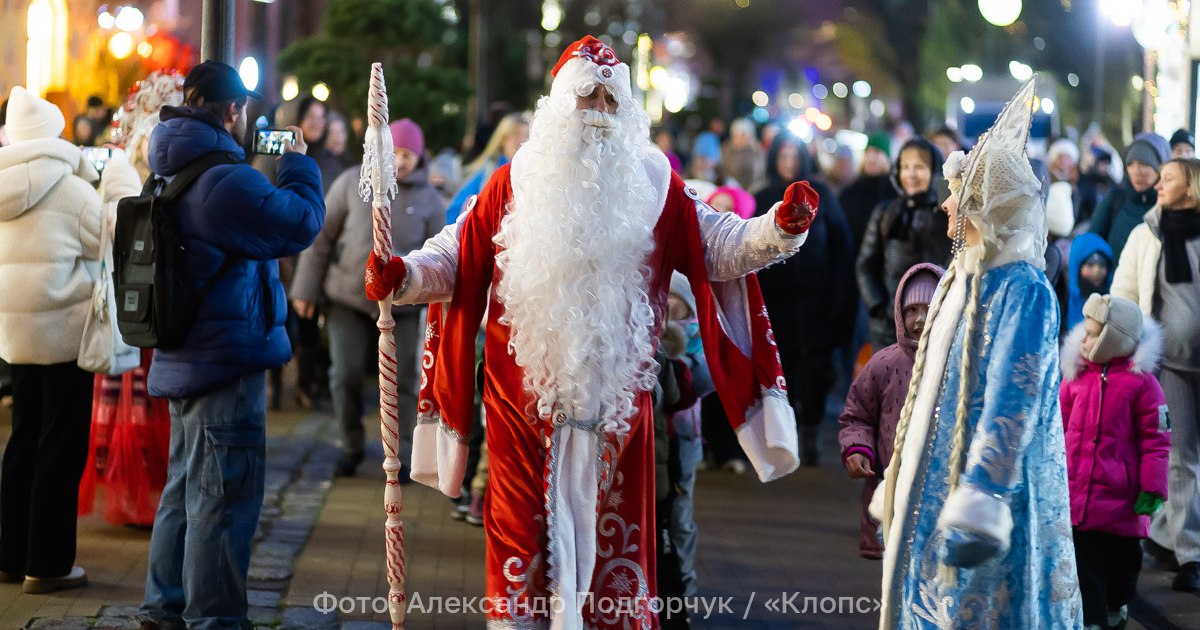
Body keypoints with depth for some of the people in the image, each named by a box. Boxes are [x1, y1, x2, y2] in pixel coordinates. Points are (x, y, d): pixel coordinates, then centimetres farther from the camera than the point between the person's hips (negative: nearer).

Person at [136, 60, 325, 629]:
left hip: (184, 360, 10)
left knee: (186, 486, 21)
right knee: (225, 495, -2)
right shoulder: (227, 181, -22)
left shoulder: (172, 175, 10)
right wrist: (298, 164, -1)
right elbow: (302, 222, -17)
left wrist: (269, 166, 12)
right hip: (228, 359, -10)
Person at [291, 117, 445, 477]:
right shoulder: (353, 183, 0)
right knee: (346, 374, -4)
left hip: (400, 304, 0)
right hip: (347, 298, 0)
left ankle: (400, 455, 12)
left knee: (401, 380, -2)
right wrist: (306, 288, 1)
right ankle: (351, 448, 15)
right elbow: (321, 235, 3)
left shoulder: (428, 199, 2)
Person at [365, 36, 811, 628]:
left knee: (610, 527, 7)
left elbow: (721, 247, 2)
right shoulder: (514, 184, 5)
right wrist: (403, 276, -14)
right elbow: (454, 258, 4)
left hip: (616, 396, 1)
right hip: (524, 394, -1)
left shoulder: (654, 186, 6)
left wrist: (780, 229, -16)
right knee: (523, 527, 1)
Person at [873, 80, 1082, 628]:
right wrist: (897, 485, 19)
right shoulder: (961, 278, 10)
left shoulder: (1022, 291, -16)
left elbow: (1012, 404, -23)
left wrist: (981, 502, -28)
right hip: (934, 480, 9)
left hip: (989, 481, -8)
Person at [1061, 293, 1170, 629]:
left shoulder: (1140, 381, -9)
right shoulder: (1076, 375, 2)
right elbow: (1059, 426, 13)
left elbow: (1156, 438, -7)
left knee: (1121, 557, 14)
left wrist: (1152, 488, -10)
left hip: (1120, 498, -3)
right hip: (1075, 495, 3)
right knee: (1083, 558, 1)